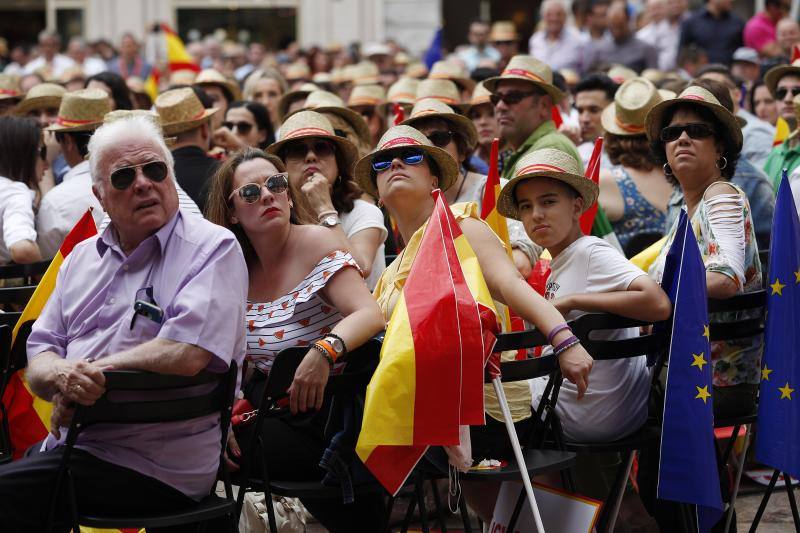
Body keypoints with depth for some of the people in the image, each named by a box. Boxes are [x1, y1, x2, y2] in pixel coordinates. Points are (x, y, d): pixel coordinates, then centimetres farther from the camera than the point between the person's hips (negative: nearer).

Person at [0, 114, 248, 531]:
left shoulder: (213, 248, -4)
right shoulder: (83, 258, 18)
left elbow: (187, 354, -19)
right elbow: (38, 359, 12)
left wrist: (86, 370, -10)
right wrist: (63, 376, -13)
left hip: (157, 464, -7)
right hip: (68, 445, 7)